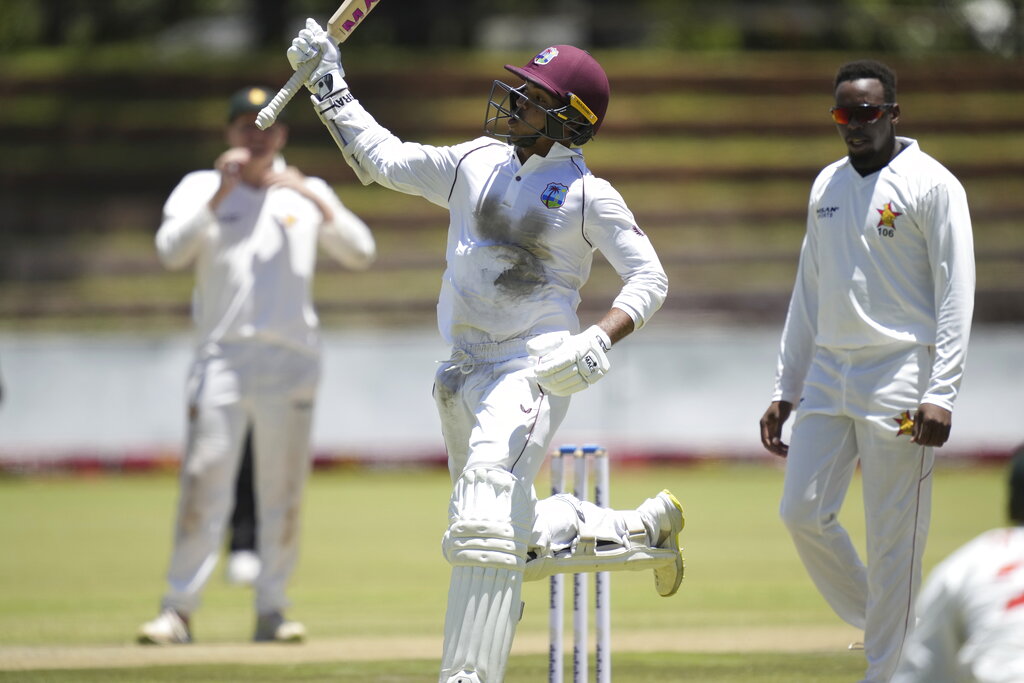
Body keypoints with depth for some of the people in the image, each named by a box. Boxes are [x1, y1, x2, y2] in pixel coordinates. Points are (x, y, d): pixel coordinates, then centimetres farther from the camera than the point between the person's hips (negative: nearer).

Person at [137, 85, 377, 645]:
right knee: (204, 482, -11)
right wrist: (218, 197, -13)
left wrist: (318, 201, -10)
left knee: (283, 489, 1)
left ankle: (271, 611, 8)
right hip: (221, 355, -2)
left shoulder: (307, 194, 14)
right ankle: (178, 610, -9)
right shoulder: (200, 188, 11)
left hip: (292, 359, 2)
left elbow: (361, 253, 2)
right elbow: (171, 251, -5)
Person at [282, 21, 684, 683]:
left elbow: (649, 276, -5)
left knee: (489, 519, -22)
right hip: (465, 374, 7)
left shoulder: (587, 195, -5)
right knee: (520, 539, 14)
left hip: (536, 369, -7)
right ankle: (643, 529, 35)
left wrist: (601, 339, -21)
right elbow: (383, 157, 16)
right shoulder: (475, 164, 11)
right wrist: (328, 84, 11)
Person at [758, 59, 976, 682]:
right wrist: (785, 389, 16)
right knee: (801, 511, 0)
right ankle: (873, 622, 19)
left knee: (894, 537, -4)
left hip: (900, 376, -7)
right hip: (829, 374, 7)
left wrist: (941, 393, -19)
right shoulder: (827, 186, 14)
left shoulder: (932, 185, -6)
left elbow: (956, 294, -11)